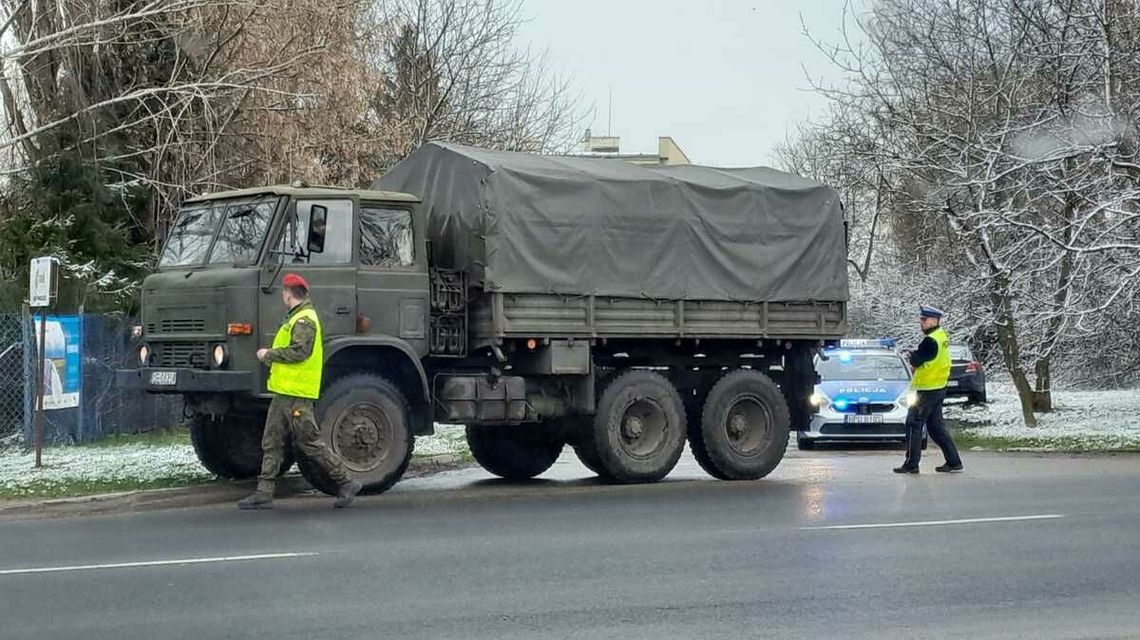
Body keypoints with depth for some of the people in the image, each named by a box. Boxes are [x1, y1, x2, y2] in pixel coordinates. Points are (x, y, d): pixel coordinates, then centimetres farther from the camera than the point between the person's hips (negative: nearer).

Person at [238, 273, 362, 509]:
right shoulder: (296, 317, 19)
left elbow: (299, 351, -24)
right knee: (272, 443, 8)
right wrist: (271, 355, 15)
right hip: (284, 392, 11)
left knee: (311, 443, -7)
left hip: (297, 394, -11)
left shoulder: (304, 320, -14)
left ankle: (347, 483, 1)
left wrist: (270, 355, -14)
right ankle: (264, 493, 9)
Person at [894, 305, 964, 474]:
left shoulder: (930, 341, -21)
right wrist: (916, 356, -1)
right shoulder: (941, 335, 11)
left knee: (914, 425, -3)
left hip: (928, 390, -10)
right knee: (936, 426, 15)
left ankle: (911, 464, -2)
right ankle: (953, 461, 16)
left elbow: (915, 361, -18)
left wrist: (913, 355, 3)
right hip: (938, 388, 10)